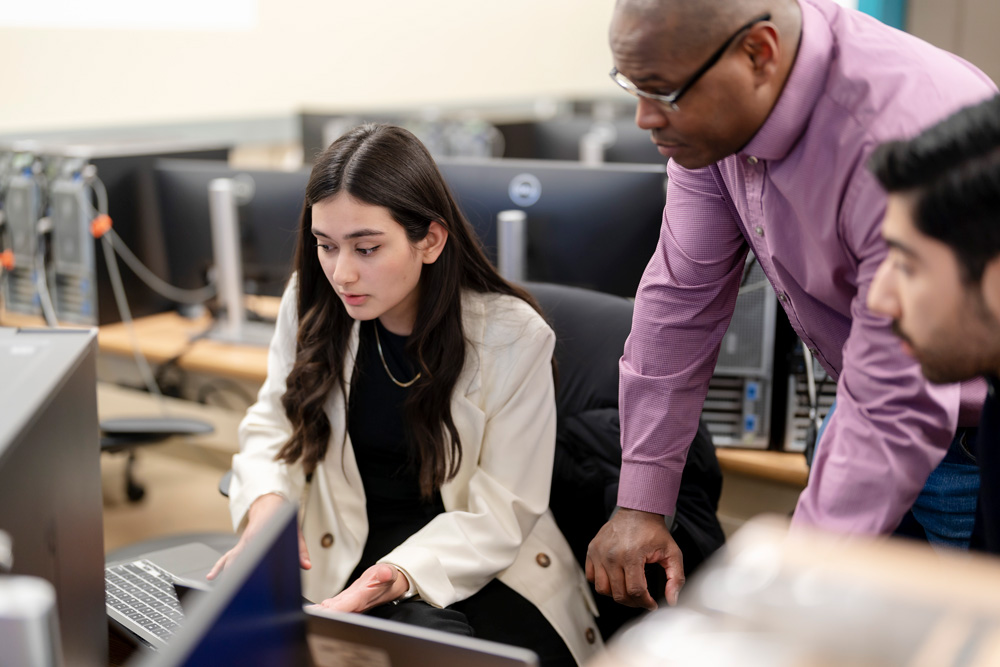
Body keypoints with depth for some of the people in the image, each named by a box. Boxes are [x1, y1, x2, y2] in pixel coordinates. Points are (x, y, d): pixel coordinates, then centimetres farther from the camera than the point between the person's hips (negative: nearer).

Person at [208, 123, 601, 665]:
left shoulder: (512, 338, -13)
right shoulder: (312, 305, -2)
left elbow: (499, 514, -12)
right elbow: (271, 424, 8)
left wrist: (401, 573, -28)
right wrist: (265, 505, -15)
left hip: (478, 570, -2)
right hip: (343, 563, 2)